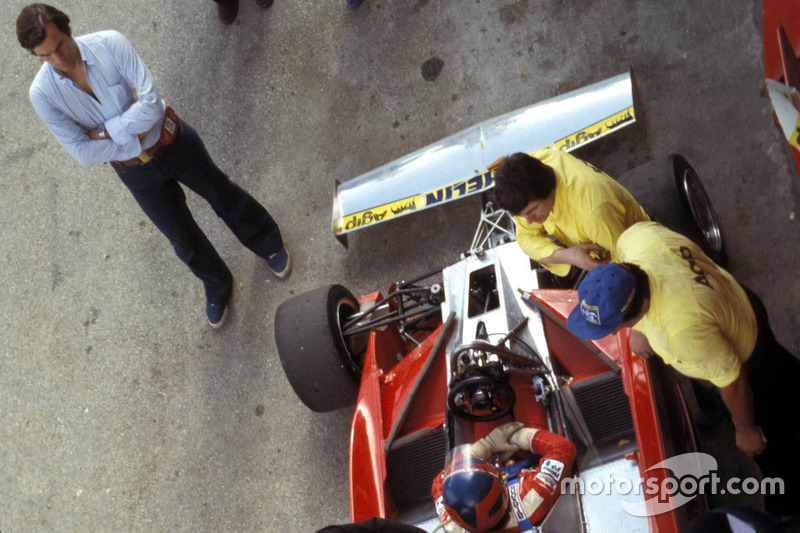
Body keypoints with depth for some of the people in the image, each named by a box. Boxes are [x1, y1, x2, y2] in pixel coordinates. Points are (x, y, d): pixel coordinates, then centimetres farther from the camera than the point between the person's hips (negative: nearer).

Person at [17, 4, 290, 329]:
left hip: (173, 141, -1)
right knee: (182, 238, 19)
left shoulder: (110, 44, -26)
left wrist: (105, 131, -27)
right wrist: (136, 141, -21)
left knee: (223, 195, 21)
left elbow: (152, 104, -29)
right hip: (136, 171, 2)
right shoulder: (42, 94, -21)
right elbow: (84, 154, -21)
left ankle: (269, 245, 51)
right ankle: (216, 285, 49)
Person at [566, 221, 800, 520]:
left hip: (749, 359, -7)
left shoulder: (683, 330, -50)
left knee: (766, 442, 23)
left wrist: (745, 430, -11)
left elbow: (733, 383, -33)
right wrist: (640, 329, -6)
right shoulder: (634, 238, -32)